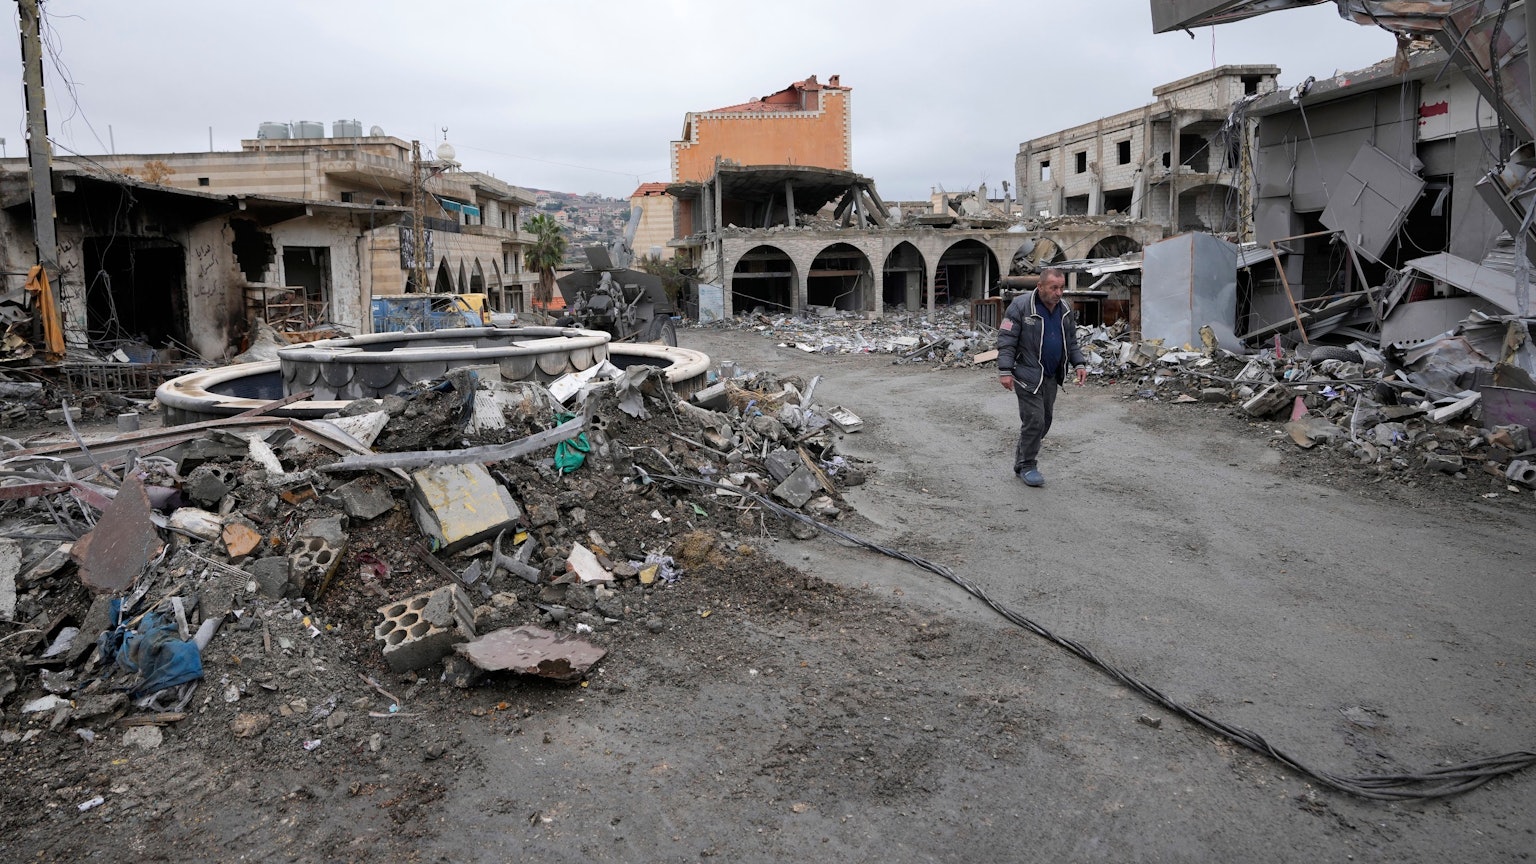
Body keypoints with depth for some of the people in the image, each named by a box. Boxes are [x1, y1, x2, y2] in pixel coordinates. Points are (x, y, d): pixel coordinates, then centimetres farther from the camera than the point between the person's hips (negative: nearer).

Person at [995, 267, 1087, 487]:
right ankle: (1027, 466, 7)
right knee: (1034, 421, -8)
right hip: (1028, 375, -7)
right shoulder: (1021, 306, -12)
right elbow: (1006, 340, -13)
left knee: (1045, 421, 11)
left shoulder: (1065, 309, 8)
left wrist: (1079, 364, 4)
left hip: (1051, 377, 7)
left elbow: (1071, 342, 18)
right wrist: (1005, 370, -19)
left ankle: (1022, 459, 26)